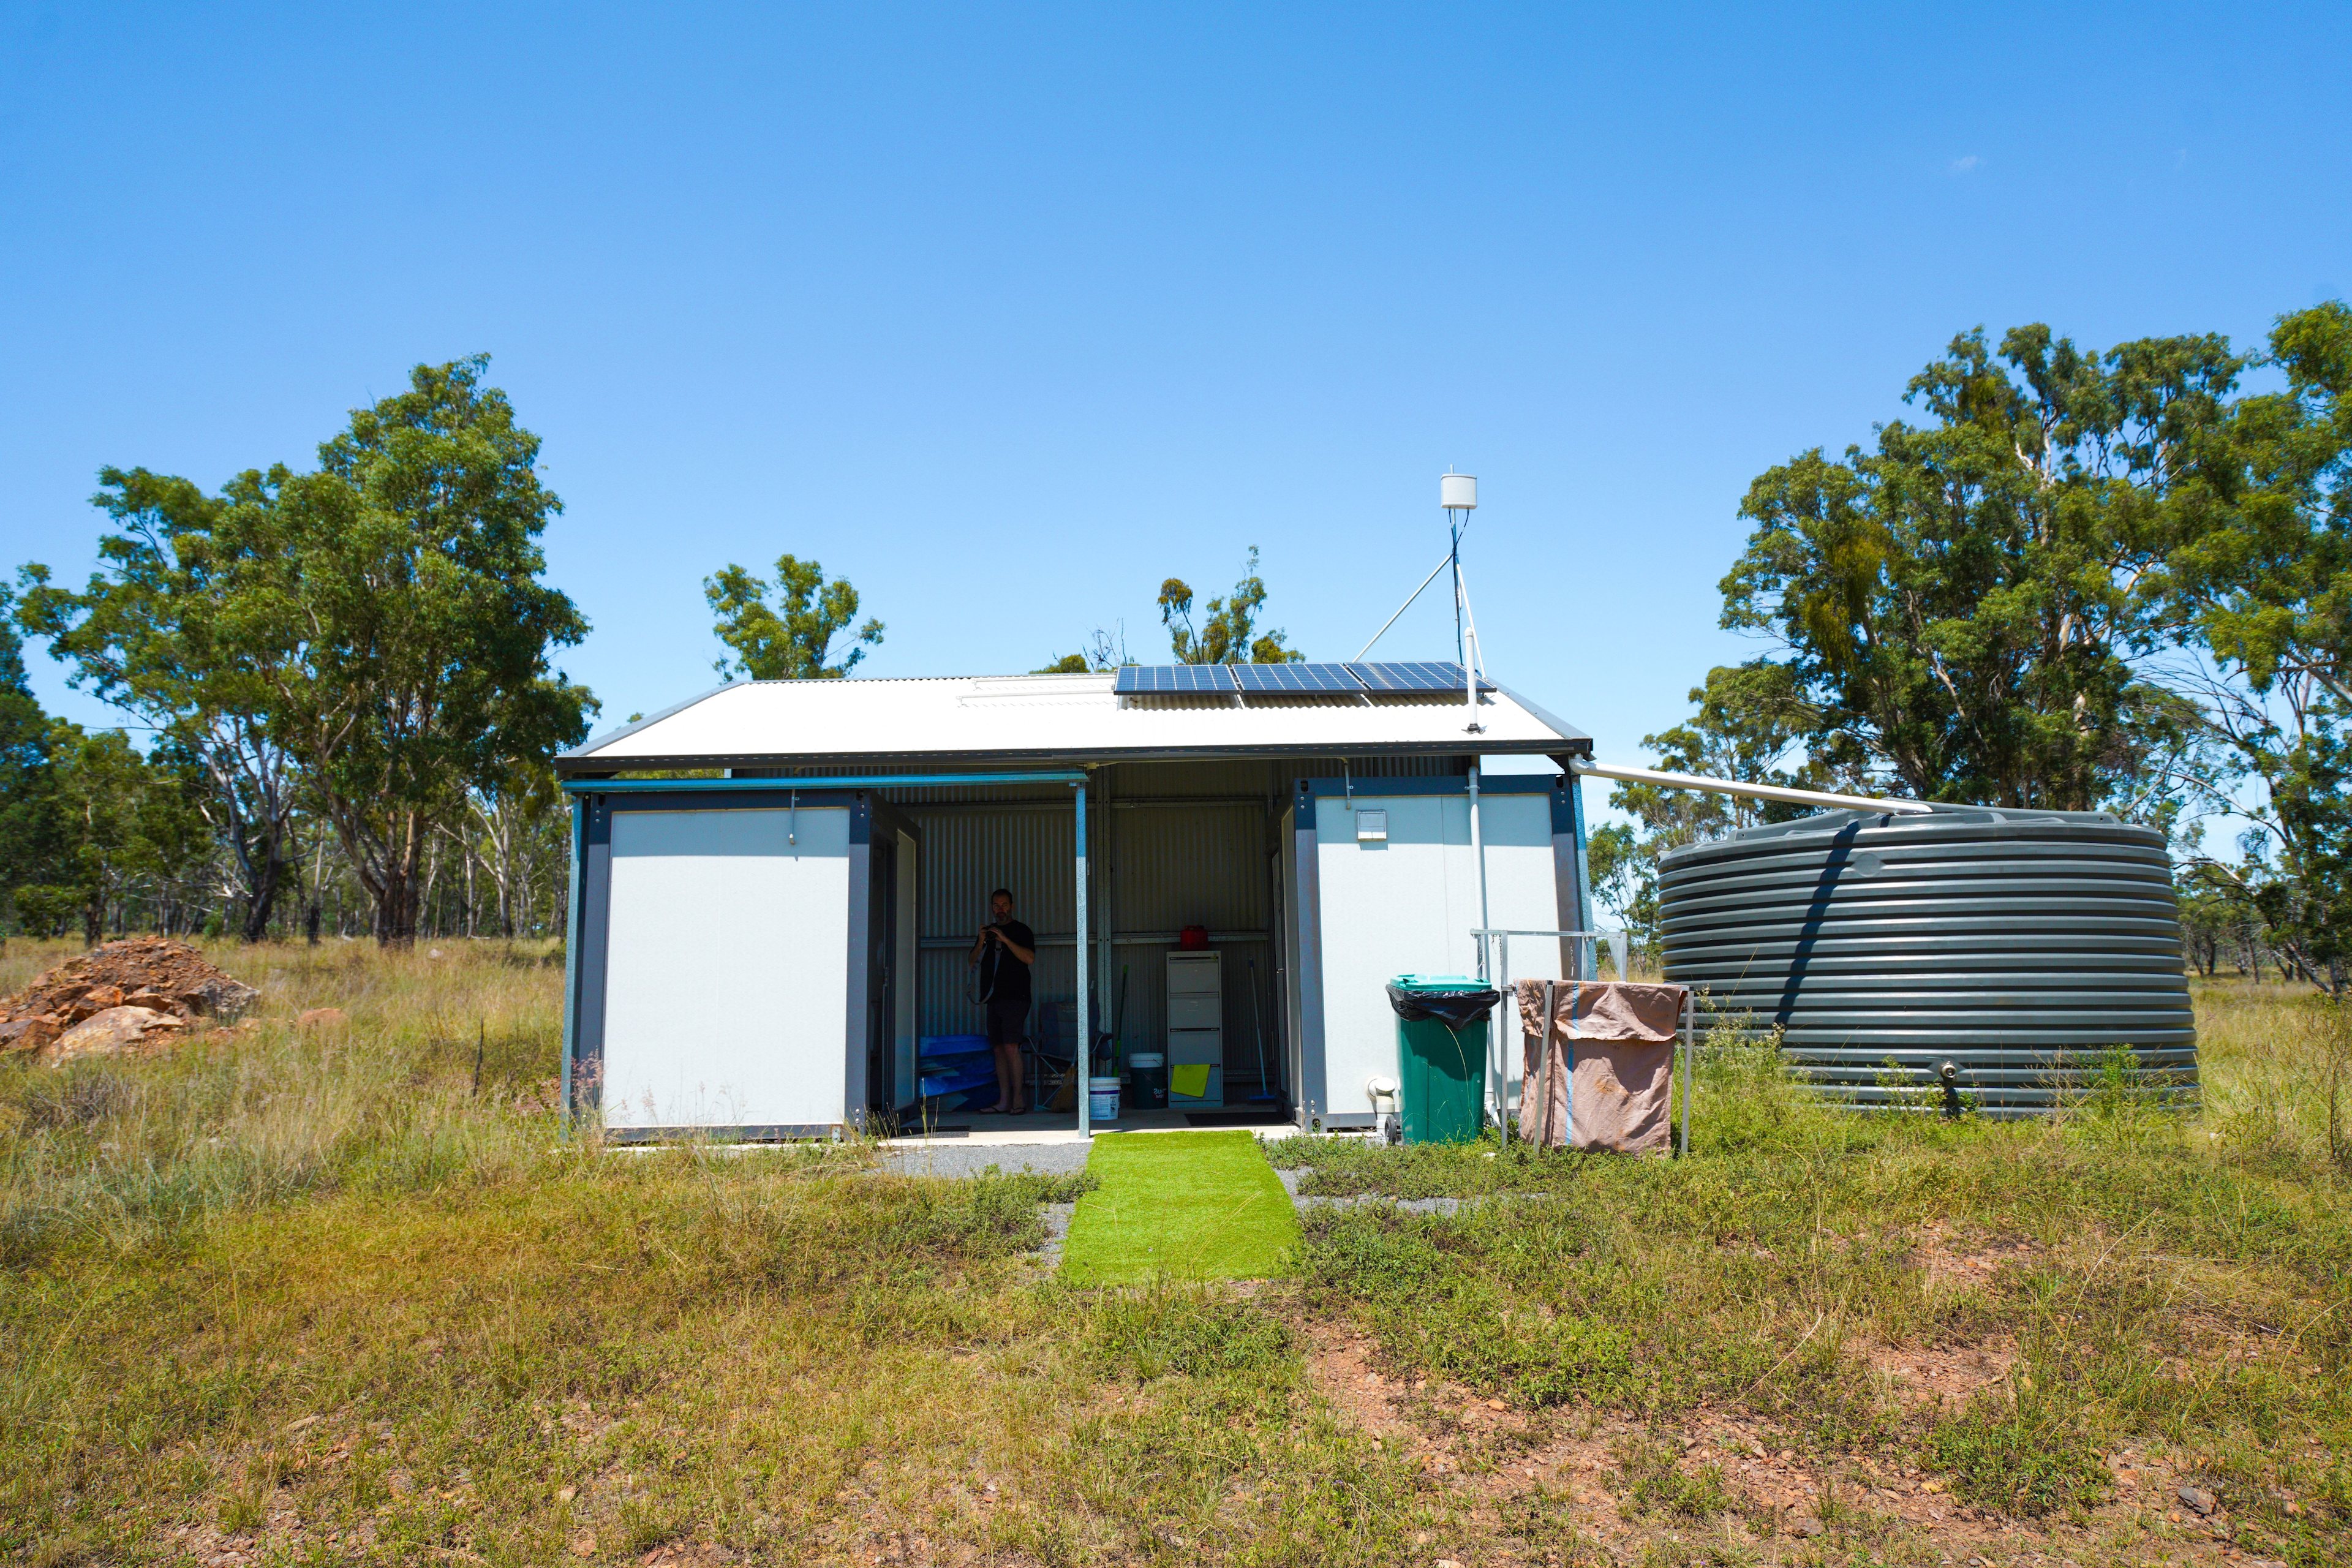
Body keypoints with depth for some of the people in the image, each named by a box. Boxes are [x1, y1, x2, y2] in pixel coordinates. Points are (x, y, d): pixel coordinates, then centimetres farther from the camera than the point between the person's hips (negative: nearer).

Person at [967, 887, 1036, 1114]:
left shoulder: (1022, 931, 3)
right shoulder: (987, 931, 19)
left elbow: (1029, 958, -12)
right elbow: (973, 961, 14)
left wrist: (1005, 940, -17)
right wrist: (981, 943, -4)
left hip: (1015, 997, -6)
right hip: (993, 998, 6)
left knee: (1011, 1047, -13)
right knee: (998, 1049, 4)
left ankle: (1017, 1100, -9)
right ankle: (1004, 1101, 7)